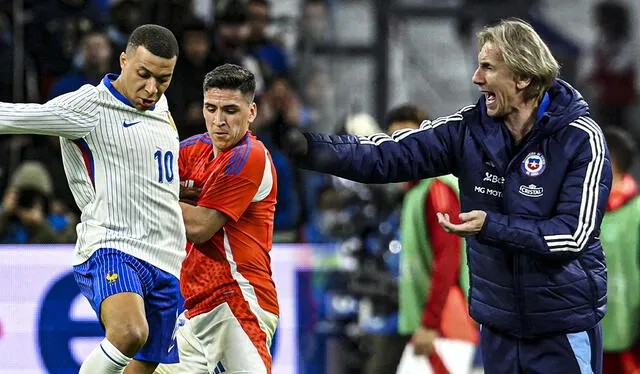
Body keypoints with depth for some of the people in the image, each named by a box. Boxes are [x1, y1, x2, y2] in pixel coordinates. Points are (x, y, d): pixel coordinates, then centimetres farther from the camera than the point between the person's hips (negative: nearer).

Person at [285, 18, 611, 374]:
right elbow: (390, 154, -6)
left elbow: (574, 234, -18)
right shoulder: (471, 128, -1)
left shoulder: (580, 140, -14)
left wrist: (491, 226, -25)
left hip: (565, 330, -5)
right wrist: (311, 147, -17)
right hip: (498, 323, 5)